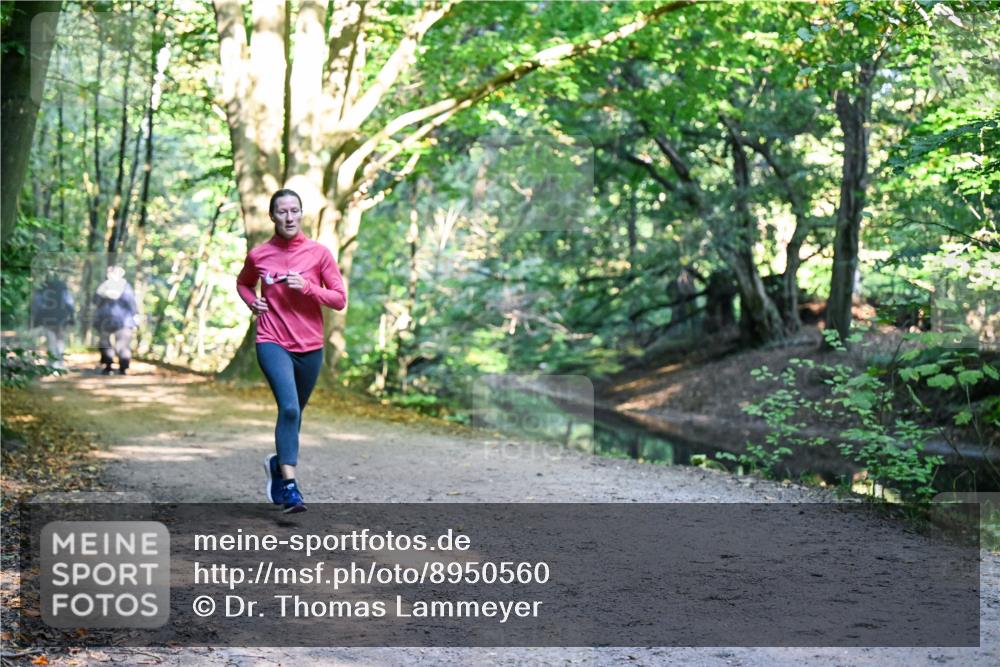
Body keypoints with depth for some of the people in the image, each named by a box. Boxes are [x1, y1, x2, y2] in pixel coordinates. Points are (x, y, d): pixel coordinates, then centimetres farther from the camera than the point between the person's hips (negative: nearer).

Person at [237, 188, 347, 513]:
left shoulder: (319, 253, -2)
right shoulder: (258, 255, 1)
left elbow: (339, 299, -2)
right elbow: (243, 283, 22)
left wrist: (307, 287, -17)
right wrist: (252, 302, 1)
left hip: (310, 347, 2)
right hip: (273, 344, -2)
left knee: (294, 412, 16)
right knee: (289, 407, -21)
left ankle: (278, 462, 43)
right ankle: (288, 486, -20)